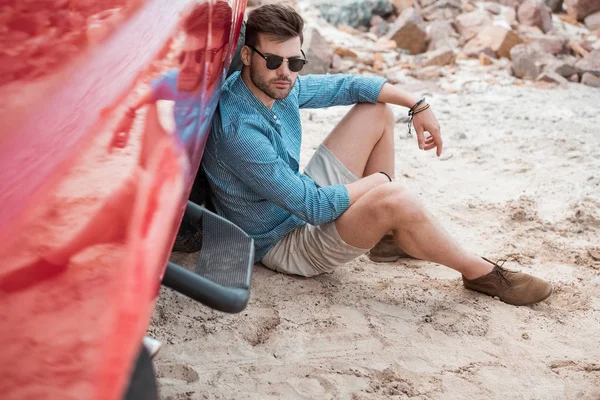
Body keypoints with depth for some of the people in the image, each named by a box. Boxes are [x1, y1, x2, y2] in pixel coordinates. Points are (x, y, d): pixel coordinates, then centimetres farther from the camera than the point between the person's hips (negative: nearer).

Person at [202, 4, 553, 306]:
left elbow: (348, 85, 6)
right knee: (392, 197, -34)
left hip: (305, 201, 9)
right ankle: (481, 273, -10)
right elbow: (314, 207, -31)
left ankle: (390, 237, 11)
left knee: (377, 111, 8)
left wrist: (417, 105, -3)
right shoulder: (240, 130, -33)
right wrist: (379, 181, -17)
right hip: (284, 245, -9)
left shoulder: (280, 87, -7)